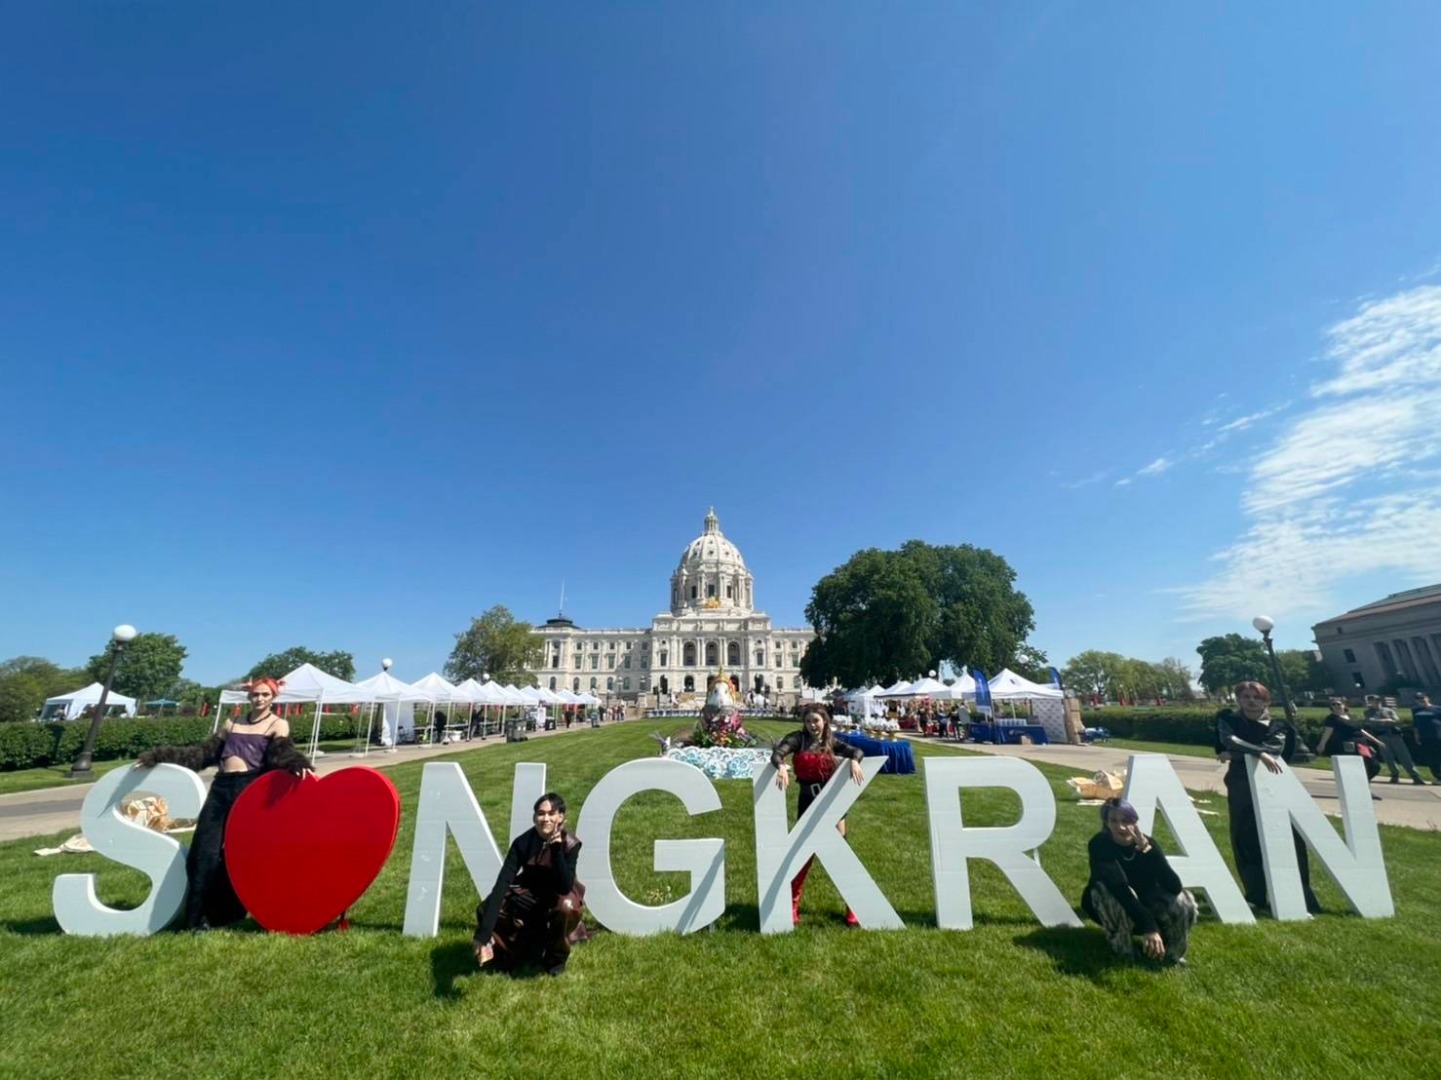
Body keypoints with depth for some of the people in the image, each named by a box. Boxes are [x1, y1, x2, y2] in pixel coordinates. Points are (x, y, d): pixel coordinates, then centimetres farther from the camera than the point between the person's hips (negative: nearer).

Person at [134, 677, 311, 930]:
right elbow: (203, 753, 22)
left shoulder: (278, 725, 6)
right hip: (221, 788, 5)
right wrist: (157, 757, 17)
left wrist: (297, 764, -33)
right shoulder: (231, 724, 22)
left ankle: (221, 913, 8)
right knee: (205, 850, -3)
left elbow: (281, 755, -10)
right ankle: (197, 916, 6)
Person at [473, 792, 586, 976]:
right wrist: (484, 935, -43)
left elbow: (565, 887, -36)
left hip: (559, 897, -2)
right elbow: (503, 882, -34)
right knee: (485, 910, -19)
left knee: (566, 906, -36)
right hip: (528, 896, 3)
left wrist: (556, 847, -46)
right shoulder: (522, 842, -24)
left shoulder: (570, 845, -27)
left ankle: (556, 959, -4)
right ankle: (509, 954, 11)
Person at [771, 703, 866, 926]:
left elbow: (856, 751, -12)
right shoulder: (798, 739, -6)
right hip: (807, 803, -1)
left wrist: (854, 761, -34)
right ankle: (792, 908, 19)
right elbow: (777, 753, -21)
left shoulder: (831, 742, 1)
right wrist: (781, 766, -41)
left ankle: (852, 907, 15)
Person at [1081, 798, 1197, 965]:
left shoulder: (1148, 843, -19)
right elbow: (1119, 887, -41)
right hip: (1110, 907, -3)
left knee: (1185, 901, -24)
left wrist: (1147, 849, -43)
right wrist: (1147, 926, -52)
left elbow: (1175, 887, -32)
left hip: (1144, 904, 3)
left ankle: (1172, 953, 2)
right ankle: (1123, 953, -13)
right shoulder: (1099, 844, -29)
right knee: (1115, 895, -38)